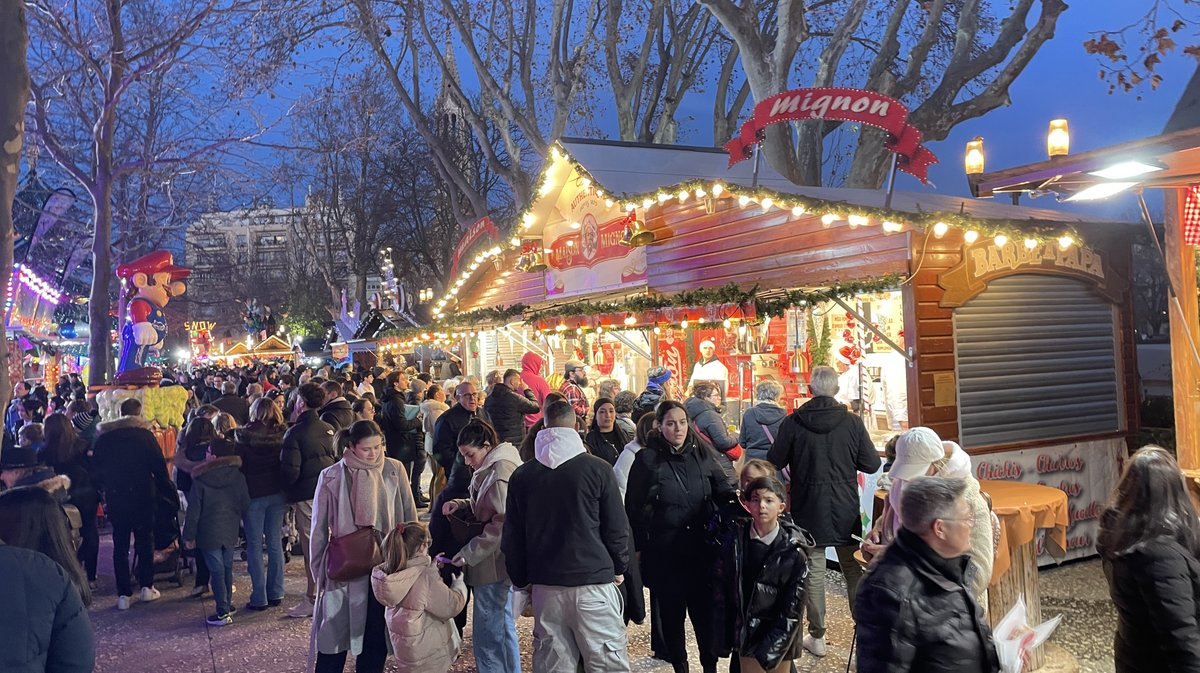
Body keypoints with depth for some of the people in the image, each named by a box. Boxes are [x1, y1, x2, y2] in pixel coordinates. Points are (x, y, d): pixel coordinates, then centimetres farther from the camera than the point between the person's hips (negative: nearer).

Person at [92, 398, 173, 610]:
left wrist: (106, 488, 17)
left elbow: (97, 466, 7)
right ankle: (146, 587, 10)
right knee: (144, 540, 10)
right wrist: (167, 488, 4)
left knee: (120, 544, 7)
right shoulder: (144, 434, -5)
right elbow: (158, 465, -6)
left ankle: (124, 594, 7)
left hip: (115, 496, 2)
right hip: (142, 495, -2)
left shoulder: (104, 437, 4)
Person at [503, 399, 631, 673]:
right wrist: (619, 568, 13)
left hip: (545, 585, 4)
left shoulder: (522, 475, 3)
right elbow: (617, 528, -3)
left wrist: (522, 580, 18)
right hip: (594, 582, -3)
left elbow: (512, 537, 7)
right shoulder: (598, 469, -6)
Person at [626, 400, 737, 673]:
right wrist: (638, 547, -6)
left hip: (701, 547, 2)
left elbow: (721, 485, 5)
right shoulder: (647, 460, -7)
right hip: (664, 550, -2)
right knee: (671, 612, 11)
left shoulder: (702, 454, 3)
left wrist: (734, 496, -18)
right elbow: (634, 507, -4)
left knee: (704, 609, 7)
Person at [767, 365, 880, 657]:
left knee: (814, 570, 9)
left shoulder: (793, 422, -11)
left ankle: (817, 636, 17)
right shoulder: (852, 422, -9)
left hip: (808, 510, -1)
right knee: (854, 569, 13)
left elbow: (774, 463, -5)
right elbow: (872, 464, -4)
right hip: (846, 510, 1)